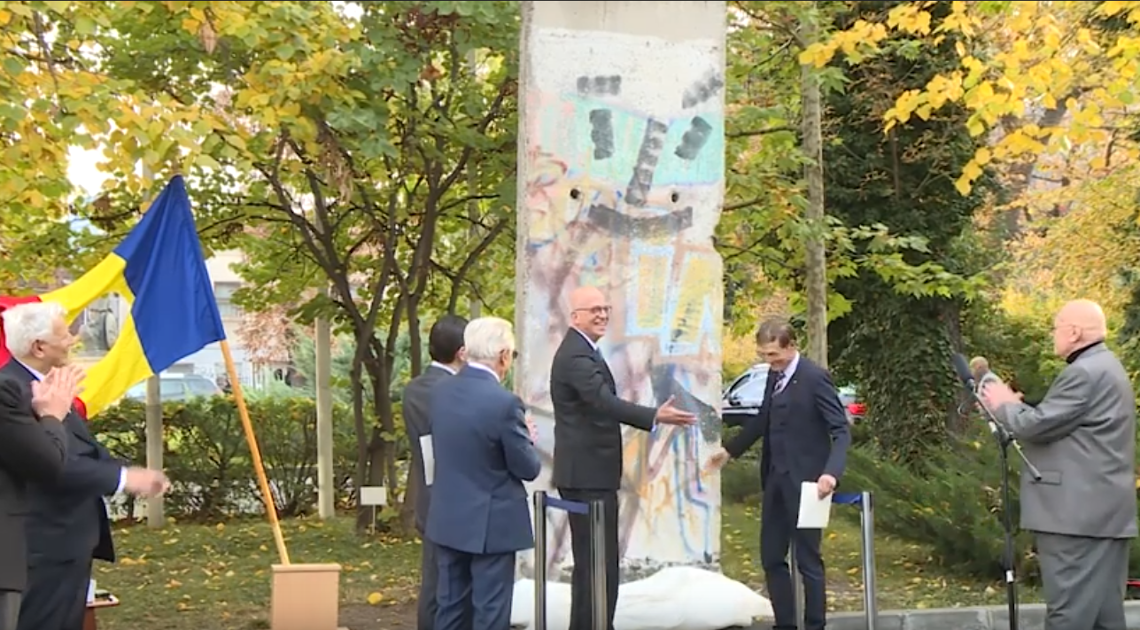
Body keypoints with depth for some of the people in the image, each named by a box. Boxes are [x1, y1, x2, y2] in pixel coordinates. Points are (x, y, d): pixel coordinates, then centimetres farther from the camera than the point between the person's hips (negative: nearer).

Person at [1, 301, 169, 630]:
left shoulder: (48, 385, 12)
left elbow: (83, 448, 17)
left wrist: (133, 473, 2)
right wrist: (123, 478, -21)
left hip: (68, 541, 11)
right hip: (47, 547, -11)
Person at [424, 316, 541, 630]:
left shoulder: (440, 391, 1)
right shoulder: (504, 402, -20)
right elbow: (528, 468, -12)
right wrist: (527, 438, 8)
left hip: (448, 519, 7)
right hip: (491, 523, -6)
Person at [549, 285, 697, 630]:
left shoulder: (582, 352, 18)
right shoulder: (576, 356, -17)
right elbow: (605, 402, -31)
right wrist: (655, 416, -41)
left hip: (587, 472, 11)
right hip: (588, 474, -11)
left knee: (590, 561, 15)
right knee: (600, 563, -11)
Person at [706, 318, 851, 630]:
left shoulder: (815, 378, -15)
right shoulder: (775, 374, 9)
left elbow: (841, 430, -18)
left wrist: (831, 473, -32)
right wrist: (730, 449, 30)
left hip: (804, 482, -8)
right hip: (776, 479, 8)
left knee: (808, 560, 0)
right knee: (771, 558, 11)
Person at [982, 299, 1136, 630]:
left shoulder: (1083, 373, -16)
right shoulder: (1105, 367, 19)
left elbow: (1038, 425, -17)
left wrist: (1004, 405, 1)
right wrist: (1015, 407, 15)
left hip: (1078, 511, -11)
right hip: (1104, 511, 11)